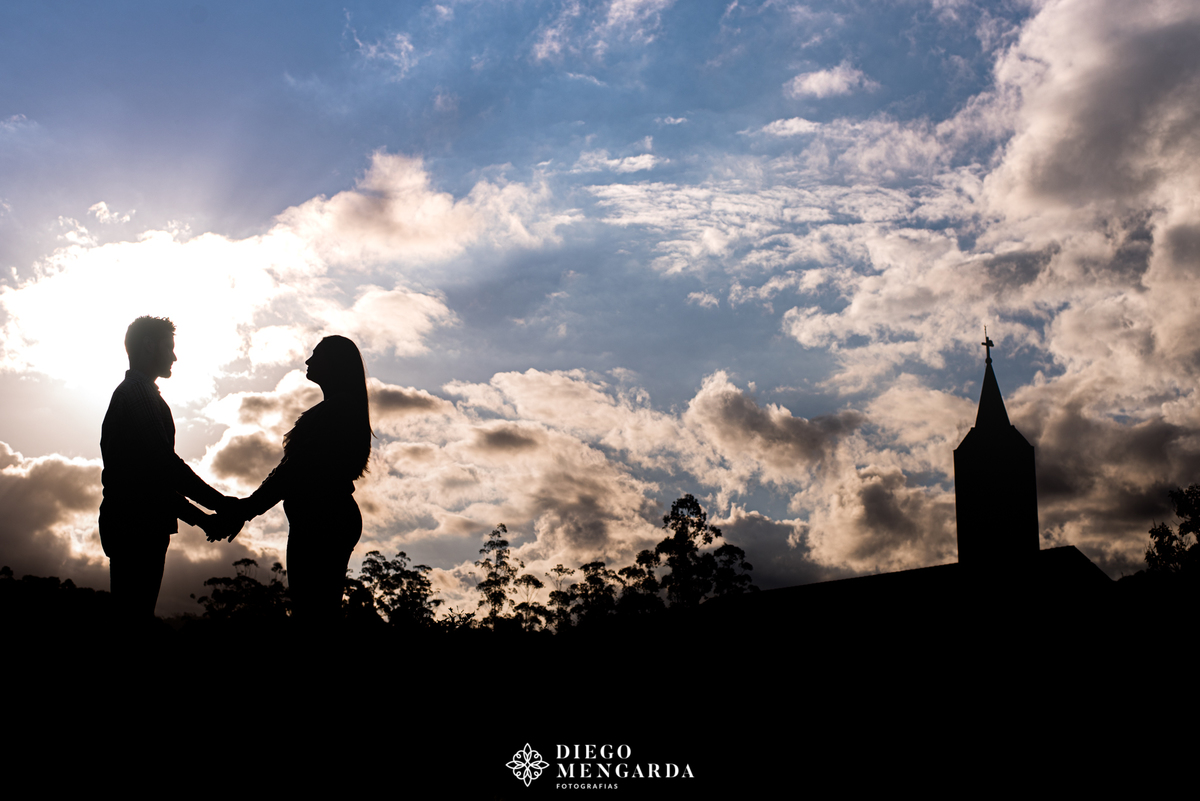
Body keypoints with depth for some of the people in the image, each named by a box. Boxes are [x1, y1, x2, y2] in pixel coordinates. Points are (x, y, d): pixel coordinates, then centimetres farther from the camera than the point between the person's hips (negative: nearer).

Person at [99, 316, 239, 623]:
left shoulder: (127, 393, 26)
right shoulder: (140, 394, -7)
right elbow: (162, 462, -17)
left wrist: (202, 518, 22)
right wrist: (220, 503, -11)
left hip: (130, 526, 10)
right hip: (137, 526, -10)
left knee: (133, 617, 7)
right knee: (135, 618, -12)